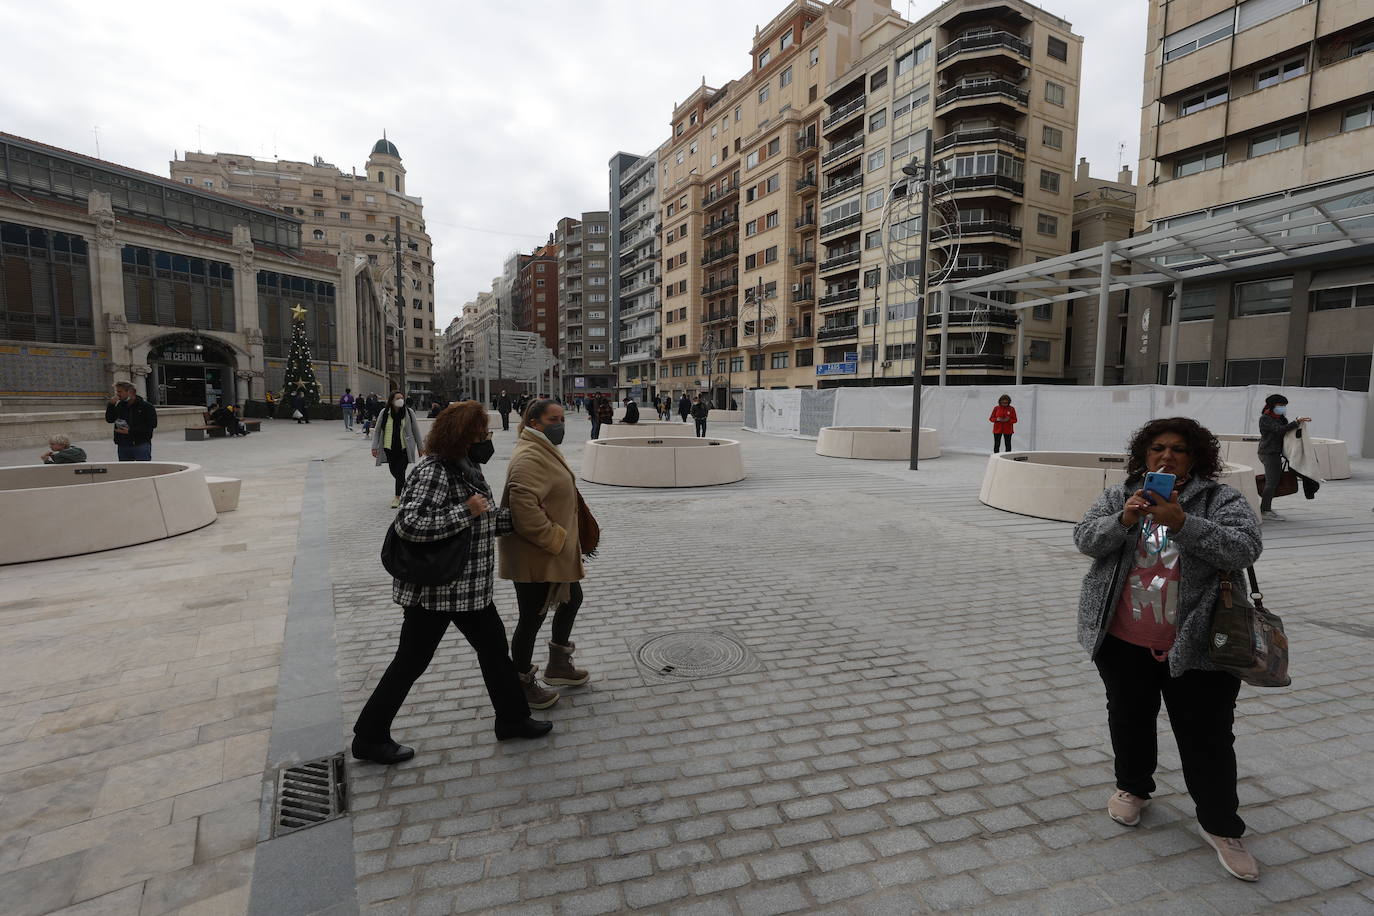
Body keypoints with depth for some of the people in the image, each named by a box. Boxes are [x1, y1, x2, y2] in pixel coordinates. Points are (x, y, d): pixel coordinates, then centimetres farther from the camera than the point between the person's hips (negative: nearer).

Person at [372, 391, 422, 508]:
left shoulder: (409, 412, -4)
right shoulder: (384, 413, -2)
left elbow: (415, 430, 3)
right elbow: (377, 430, 4)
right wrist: (375, 447, -2)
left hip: (404, 448, -2)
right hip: (389, 448, 2)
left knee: (400, 472, -5)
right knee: (394, 472, 12)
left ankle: (398, 497, 8)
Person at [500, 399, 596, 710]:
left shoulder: (545, 451, 12)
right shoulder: (529, 457, -22)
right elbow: (524, 507, -33)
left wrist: (564, 538, 21)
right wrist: (554, 539, -24)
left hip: (555, 553, 11)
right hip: (534, 556, -11)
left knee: (572, 598, 21)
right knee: (533, 617, 4)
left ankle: (558, 664, 40)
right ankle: (523, 683, 24)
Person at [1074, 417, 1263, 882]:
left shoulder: (1222, 499, -4)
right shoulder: (1119, 496, 2)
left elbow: (1244, 549, -18)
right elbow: (1085, 538, -8)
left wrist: (1182, 523, -31)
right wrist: (1123, 520, -26)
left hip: (1196, 646, -2)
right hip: (1123, 642, 2)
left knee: (1207, 736, 7)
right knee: (1130, 719, 19)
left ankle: (1220, 826, 26)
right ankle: (1132, 787, 41)